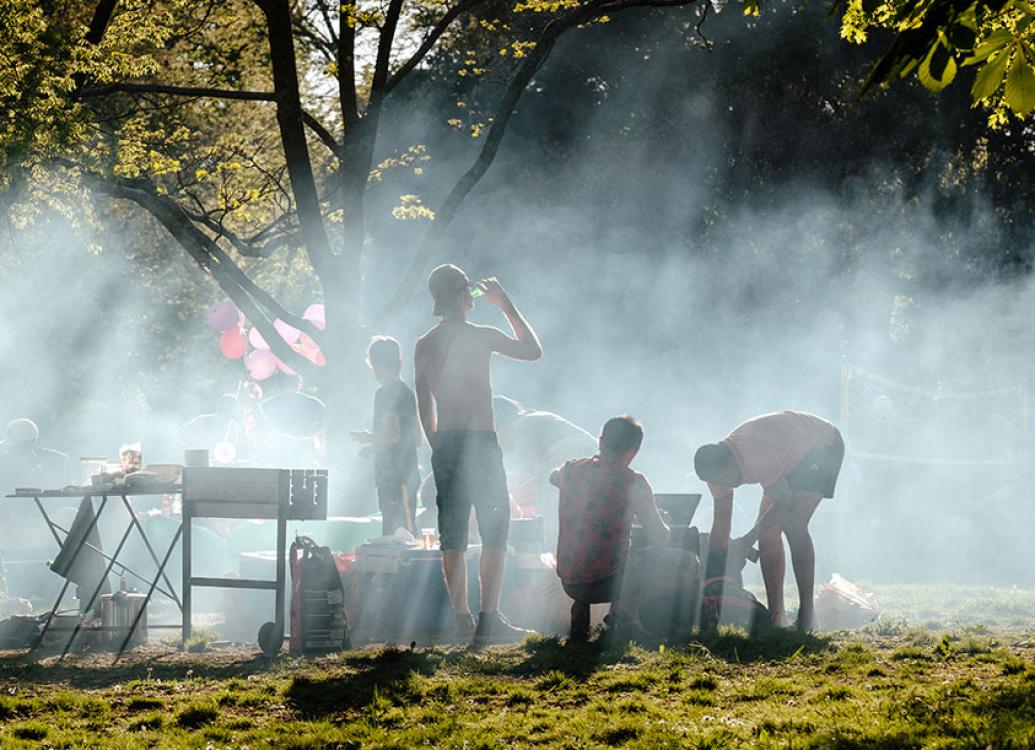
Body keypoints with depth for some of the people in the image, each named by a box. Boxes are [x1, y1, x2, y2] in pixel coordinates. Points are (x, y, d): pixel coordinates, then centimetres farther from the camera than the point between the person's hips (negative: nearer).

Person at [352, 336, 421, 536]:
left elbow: (393, 435, -23)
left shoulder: (385, 394, -12)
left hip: (392, 474, -9)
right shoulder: (407, 392, 14)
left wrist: (369, 439, -4)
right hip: (410, 474, 9)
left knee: (392, 534, -12)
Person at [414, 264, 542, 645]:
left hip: (444, 444, 5)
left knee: (452, 535, 6)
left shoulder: (424, 345, 8)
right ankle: (489, 618, -9)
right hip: (480, 441, -5)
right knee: (494, 530, -1)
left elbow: (424, 407, 13)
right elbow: (533, 350, 7)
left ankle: (462, 619, 6)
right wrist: (506, 304, 13)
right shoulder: (482, 337, -8)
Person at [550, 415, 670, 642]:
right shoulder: (634, 483, -14)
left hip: (569, 584, 5)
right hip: (608, 584, -5)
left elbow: (553, 477, 27)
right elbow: (659, 538, -6)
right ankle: (624, 613, 10)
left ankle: (579, 609, 19)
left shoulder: (572, 469, -1)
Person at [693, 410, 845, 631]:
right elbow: (721, 523, -6)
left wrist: (749, 538, -21)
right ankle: (775, 617, 1)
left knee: (792, 524, -23)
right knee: (768, 530, -3)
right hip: (792, 459, 8)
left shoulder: (758, 459, -39)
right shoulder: (717, 467, -13)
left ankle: (806, 615, -20)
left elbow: (784, 501, -26)